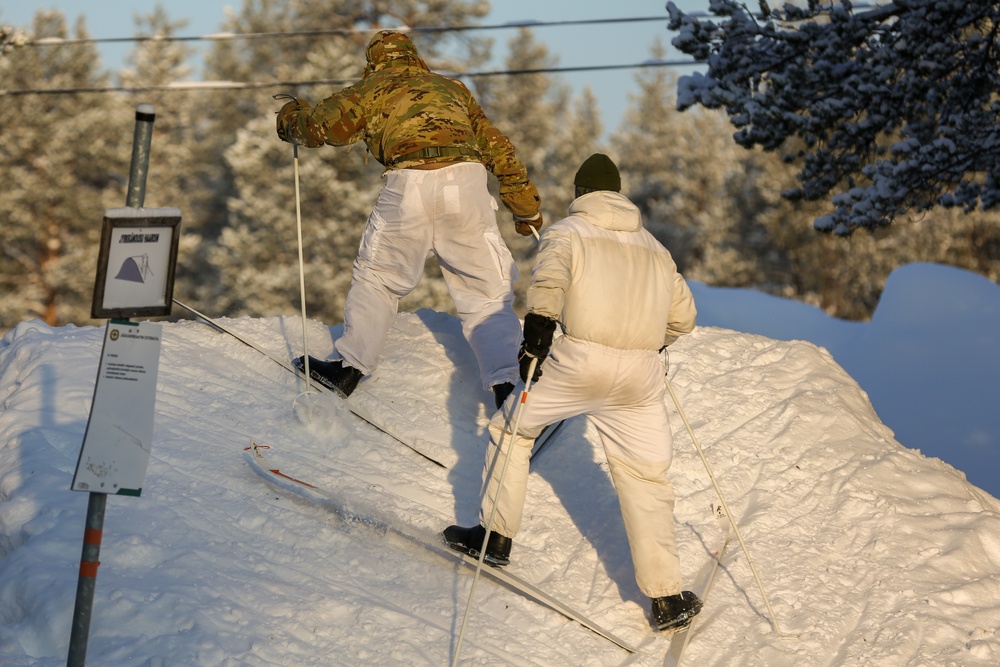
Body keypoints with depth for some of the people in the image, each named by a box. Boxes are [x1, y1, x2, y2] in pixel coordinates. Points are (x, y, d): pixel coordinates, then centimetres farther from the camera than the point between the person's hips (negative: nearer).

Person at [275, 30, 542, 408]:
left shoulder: (373, 89, 20)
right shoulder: (453, 88, 30)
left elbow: (321, 125, 15)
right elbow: (497, 147, 29)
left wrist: (291, 118, 39)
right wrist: (527, 208, 35)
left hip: (409, 185, -2)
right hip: (466, 182, 2)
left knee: (377, 276, 18)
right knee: (486, 292, 5)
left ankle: (350, 368, 19)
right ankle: (505, 384, -6)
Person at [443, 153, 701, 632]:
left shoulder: (567, 232, 9)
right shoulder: (654, 248, 24)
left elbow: (550, 278, -14)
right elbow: (683, 317, 26)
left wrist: (537, 331, -14)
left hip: (579, 361, -4)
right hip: (640, 377, 4)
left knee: (511, 427, 19)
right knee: (646, 479, 9)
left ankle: (496, 536, 21)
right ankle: (666, 598, 4)